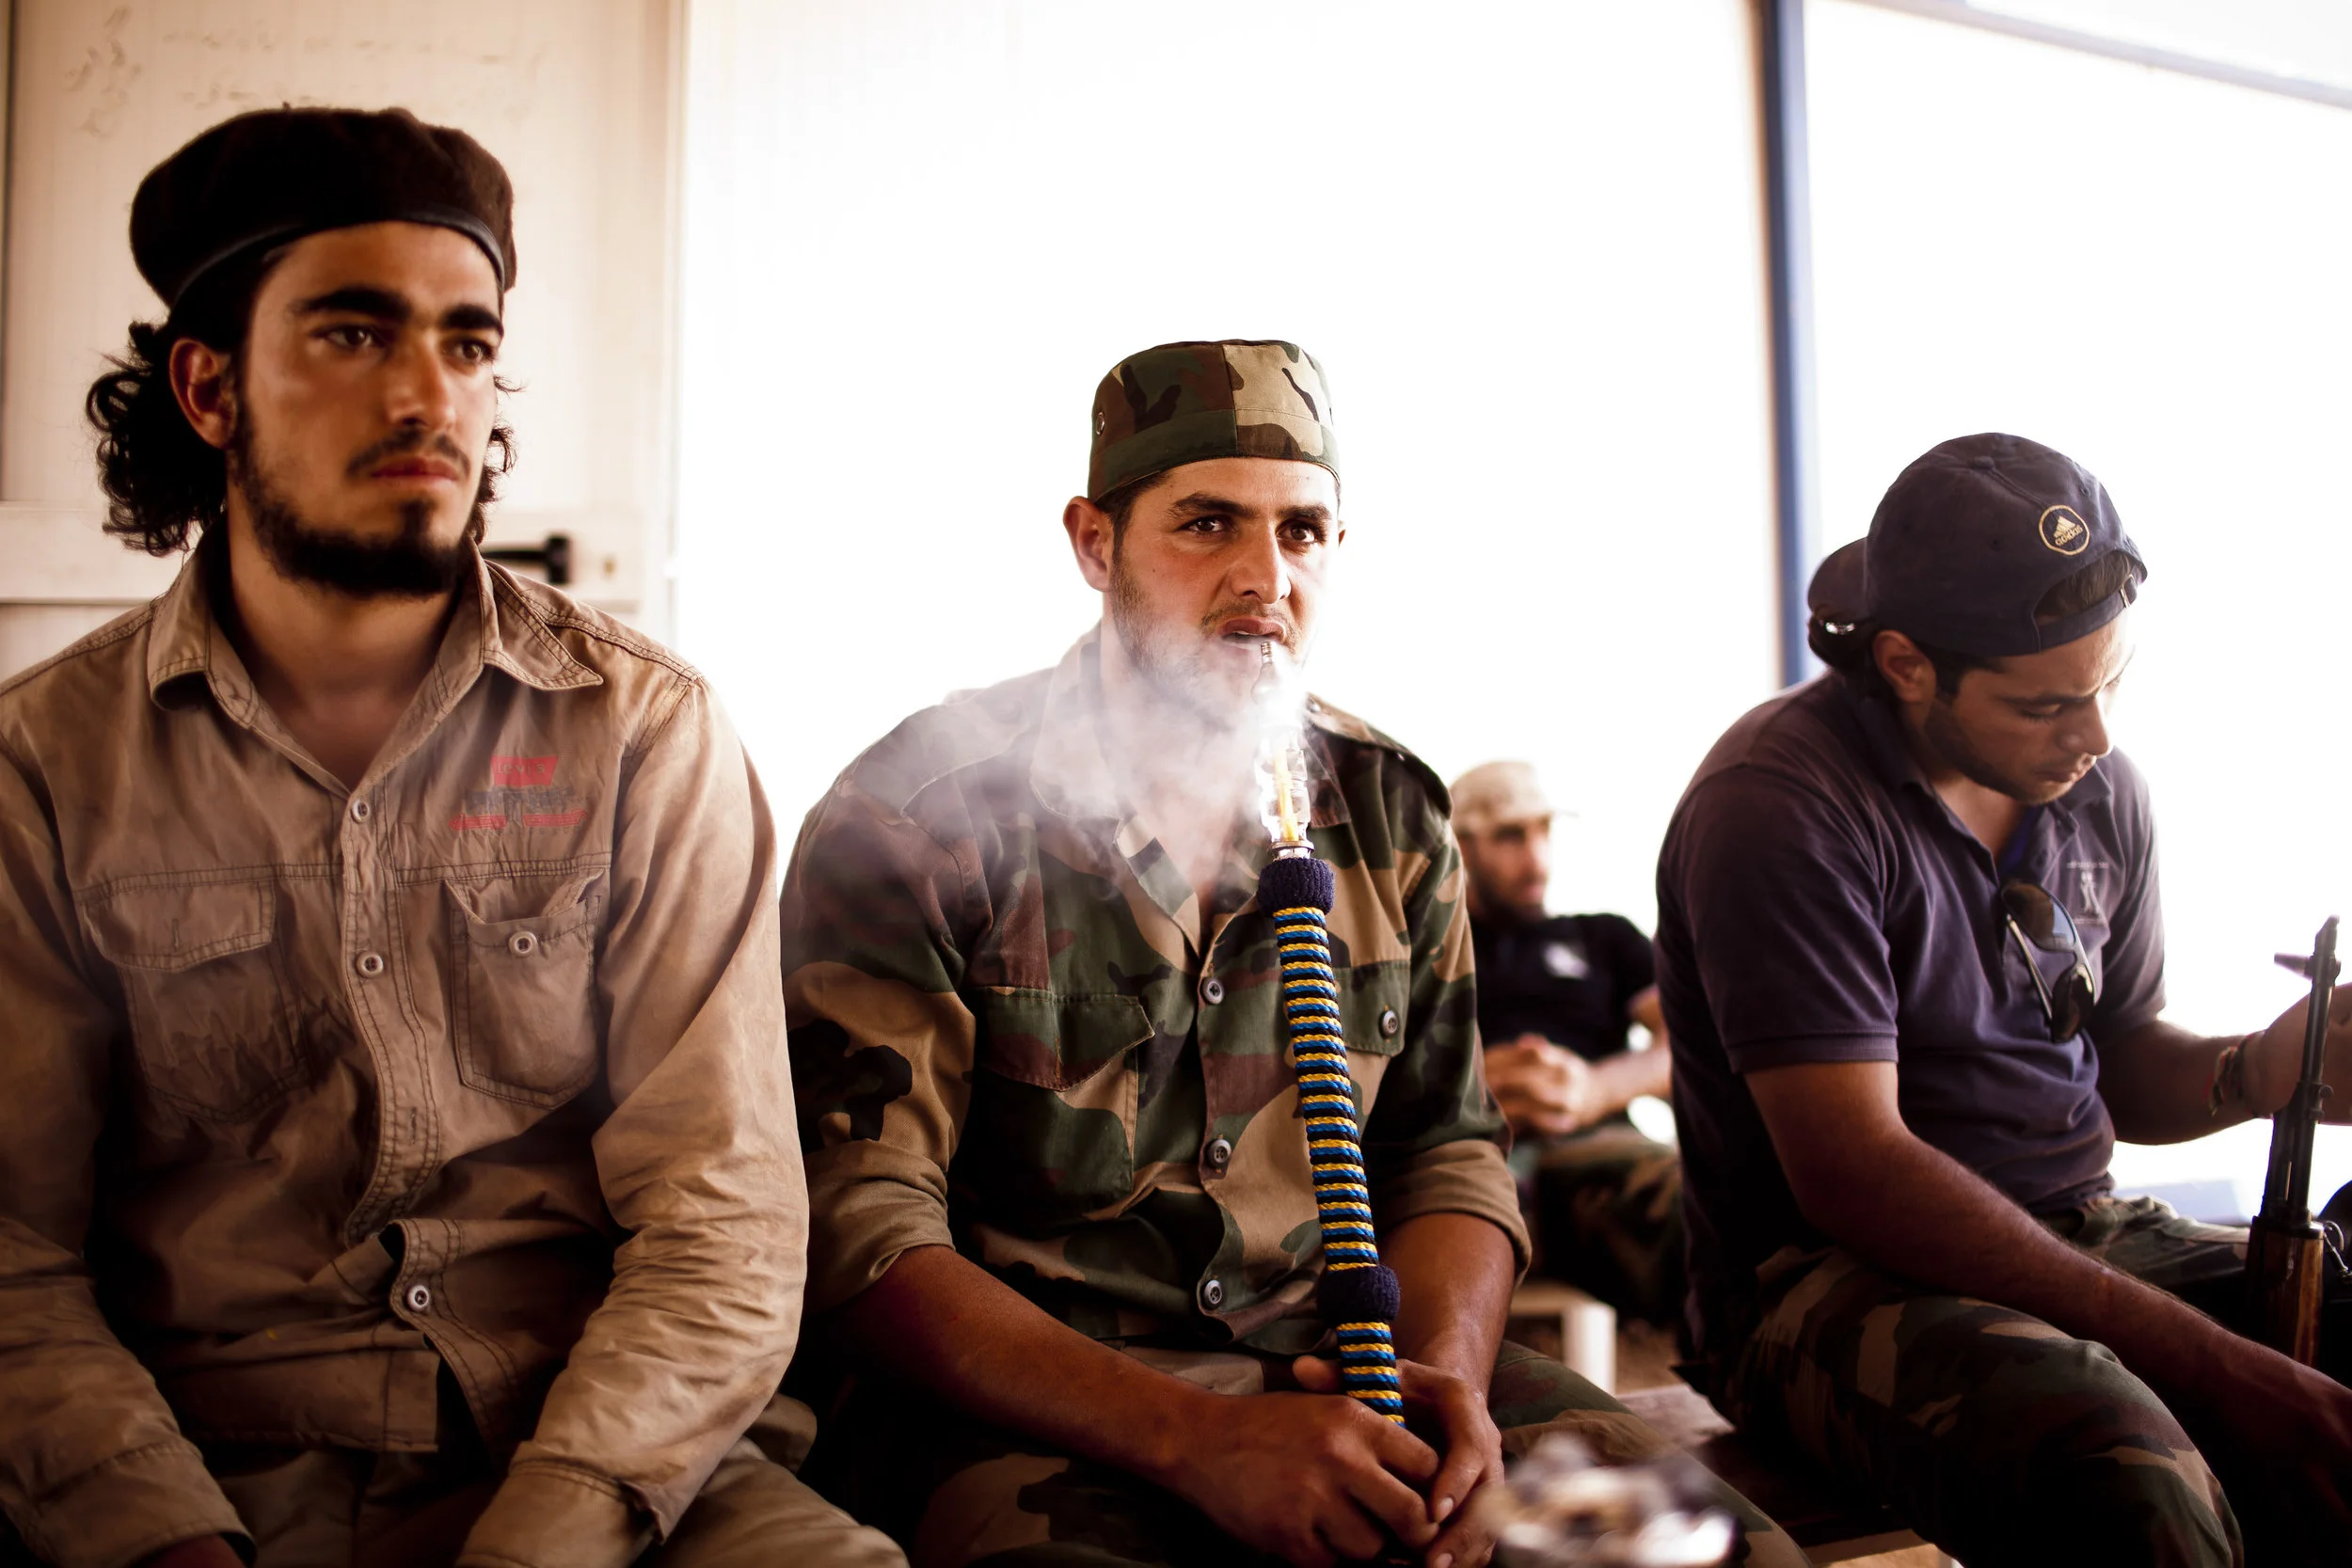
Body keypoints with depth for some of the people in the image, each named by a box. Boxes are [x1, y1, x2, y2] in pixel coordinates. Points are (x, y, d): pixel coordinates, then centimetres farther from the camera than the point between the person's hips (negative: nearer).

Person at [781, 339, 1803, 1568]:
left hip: (1336, 1366, 4)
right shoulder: (916, 816, -7)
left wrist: (1447, 1375, -12)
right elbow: (861, 1235, -12)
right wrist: (1197, 1440, -23)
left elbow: (1441, 1156, 11)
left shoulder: (1390, 813, 9)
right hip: (1024, 1400, -4)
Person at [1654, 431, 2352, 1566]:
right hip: (1829, 1275, -7)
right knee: (2120, 1473, -36)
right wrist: (2208, 1364, -23)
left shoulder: (2101, 792, 8)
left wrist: (2260, 1070, -6)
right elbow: (1851, 1172, -21)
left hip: (2077, 1236, 7)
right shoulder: (1778, 803, -16)